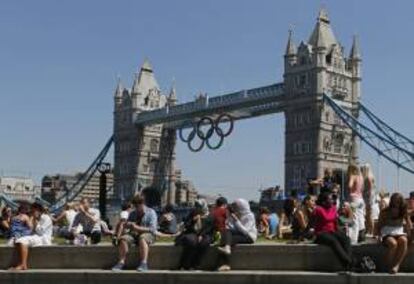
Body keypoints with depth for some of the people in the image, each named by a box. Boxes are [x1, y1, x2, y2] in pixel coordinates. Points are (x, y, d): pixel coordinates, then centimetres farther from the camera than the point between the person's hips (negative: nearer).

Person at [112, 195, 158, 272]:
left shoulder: (151, 213, 2)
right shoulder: (132, 214, 19)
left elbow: (152, 229, -9)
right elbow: (126, 225, 21)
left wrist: (137, 228, -17)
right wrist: (129, 225, -5)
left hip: (147, 234, -5)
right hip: (134, 234, 5)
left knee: (142, 238, -39)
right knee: (123, 238, -25)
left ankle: (144, 263, -47)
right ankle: (121, 262, -28)